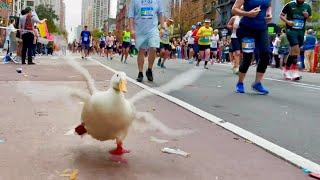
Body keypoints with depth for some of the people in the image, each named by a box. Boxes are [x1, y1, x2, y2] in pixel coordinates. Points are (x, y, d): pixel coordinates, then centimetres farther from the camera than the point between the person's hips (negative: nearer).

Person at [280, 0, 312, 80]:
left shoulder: (307, 6, 9)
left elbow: (309, 19, 19)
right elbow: (281, 15, 4)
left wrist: (307, 16, -4)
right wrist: (287, 21, -14)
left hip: (301, 31, 5)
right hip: (291, 30, -5)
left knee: (293, 51, 10)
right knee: (296, 50, -18)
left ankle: (286, 70, 24)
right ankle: (295, 72, -16)